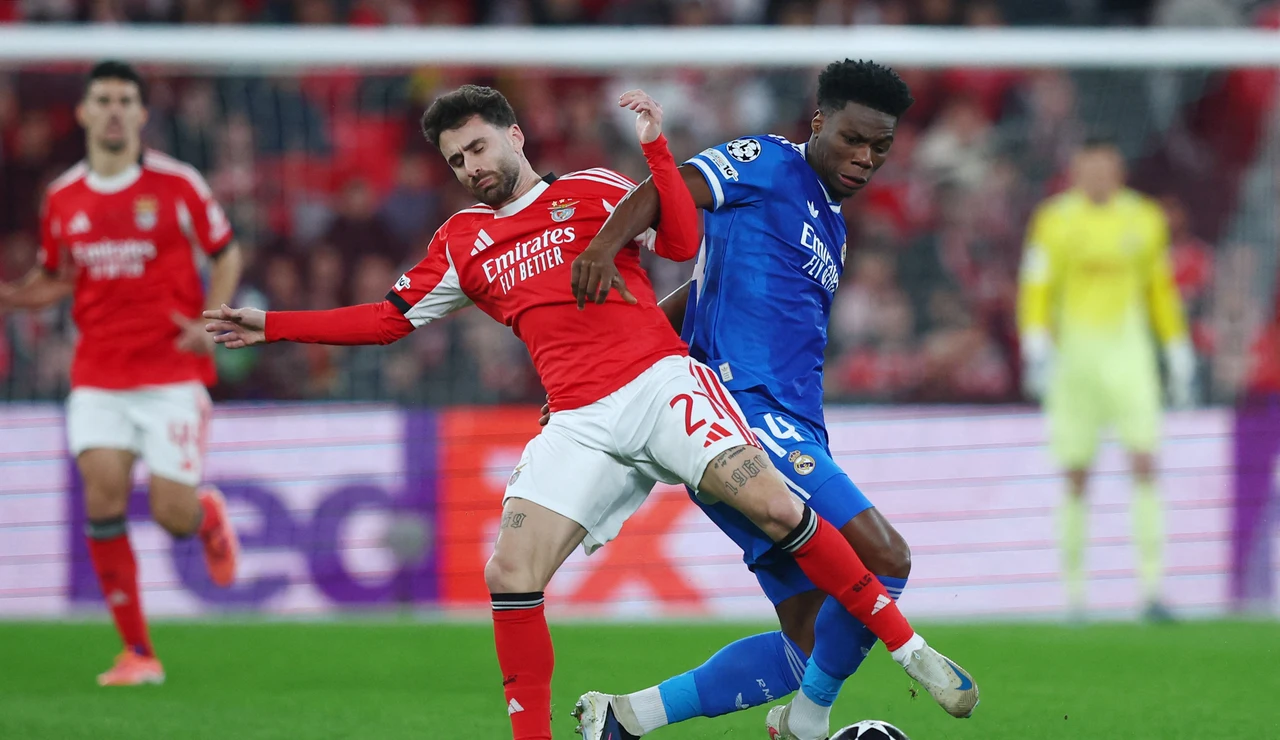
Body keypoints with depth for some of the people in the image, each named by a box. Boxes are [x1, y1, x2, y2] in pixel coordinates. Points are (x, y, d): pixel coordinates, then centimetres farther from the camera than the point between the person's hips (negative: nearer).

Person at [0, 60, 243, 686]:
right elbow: (55, 278, 19)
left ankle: (209, 514, 34)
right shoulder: (62, 198, 5)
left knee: (172, 514, -8)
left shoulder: (177, 184, -3)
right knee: (103, 498, -13)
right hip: (98, 378, 2)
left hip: (172, 372, -2)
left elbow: (226, 253, 7)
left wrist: (212, 324, -8)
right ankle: (138, 653, -3)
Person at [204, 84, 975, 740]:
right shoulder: (462, 242, 20)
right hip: (581, 426, 3)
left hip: (662, 384, -3)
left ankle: (906, 645, -12)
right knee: (510, 575, -13)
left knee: (776, 508, -21)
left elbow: (684, 241, -2)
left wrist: (655, 147, -9)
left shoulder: (593, 191, 11)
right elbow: (390, 319, 24)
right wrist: (273, 326, 18)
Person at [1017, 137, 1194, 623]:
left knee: (1144, 462, -12)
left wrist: (1179, 357, 15)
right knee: (1076, 475, 2)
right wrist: (1036, 346, -17)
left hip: (1129, 354, 1)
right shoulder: (1056, 220, 0)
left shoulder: (1144, 219, 8)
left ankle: (1151, 588, -14)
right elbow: (1036, 289, -3)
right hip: (1074, 356, -1)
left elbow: (1161, 291, 16)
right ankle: (1074, 591, 12)